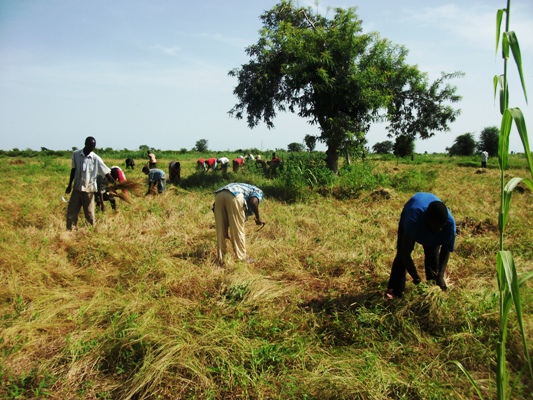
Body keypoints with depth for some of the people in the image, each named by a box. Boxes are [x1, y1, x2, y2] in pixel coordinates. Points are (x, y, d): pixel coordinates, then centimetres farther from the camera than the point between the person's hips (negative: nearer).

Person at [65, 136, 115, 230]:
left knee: (89, 215, 2)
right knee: (71, 213, 6)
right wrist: (69, 185, 15)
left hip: (89, 189, -2)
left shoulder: (96, 159, -8)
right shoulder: (76, 154, -1)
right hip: (77, 188, 2)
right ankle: (70, 231, 17)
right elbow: (73, 170, 11)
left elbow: (106, 173, -12)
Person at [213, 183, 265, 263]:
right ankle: (241, 259, 17)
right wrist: (258, 217, 12)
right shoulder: (258, 191, 26)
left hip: (219, 195, 6)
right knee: (238, 230, 7)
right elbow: (253, 202, -2)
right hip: (234, 196, -6)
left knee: (220, 230, 15)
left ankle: (221, 259, 22)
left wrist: (226, 232, 49)